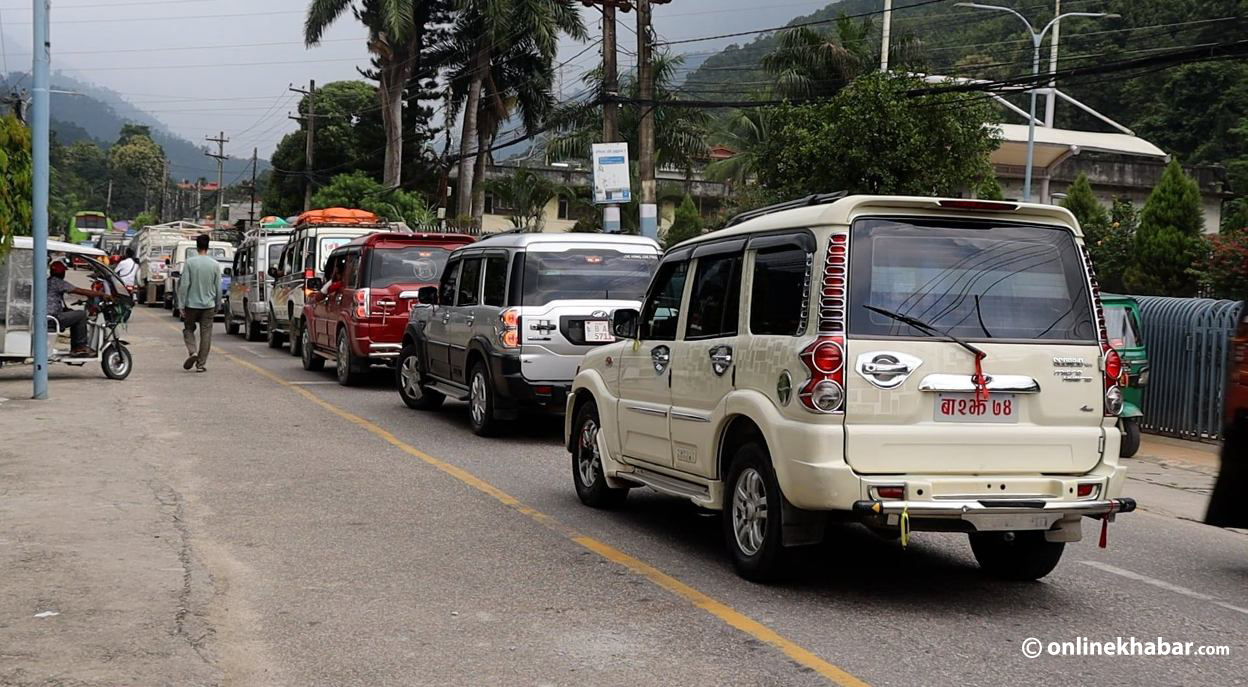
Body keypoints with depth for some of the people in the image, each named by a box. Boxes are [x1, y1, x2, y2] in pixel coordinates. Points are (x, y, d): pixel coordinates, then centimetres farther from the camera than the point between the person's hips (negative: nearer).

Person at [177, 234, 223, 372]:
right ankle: (201, 364, 6)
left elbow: (184, 285, -9)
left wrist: (182, 305, -4)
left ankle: (192, 352, -8)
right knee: (206, 334, 6)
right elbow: (218, 288, 4)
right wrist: (217, 306, 14)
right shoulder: (215, 265, -1)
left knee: (188, 329, 16)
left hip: (191, 304, -1)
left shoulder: (190, 263, -7)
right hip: (208, 305, 1)